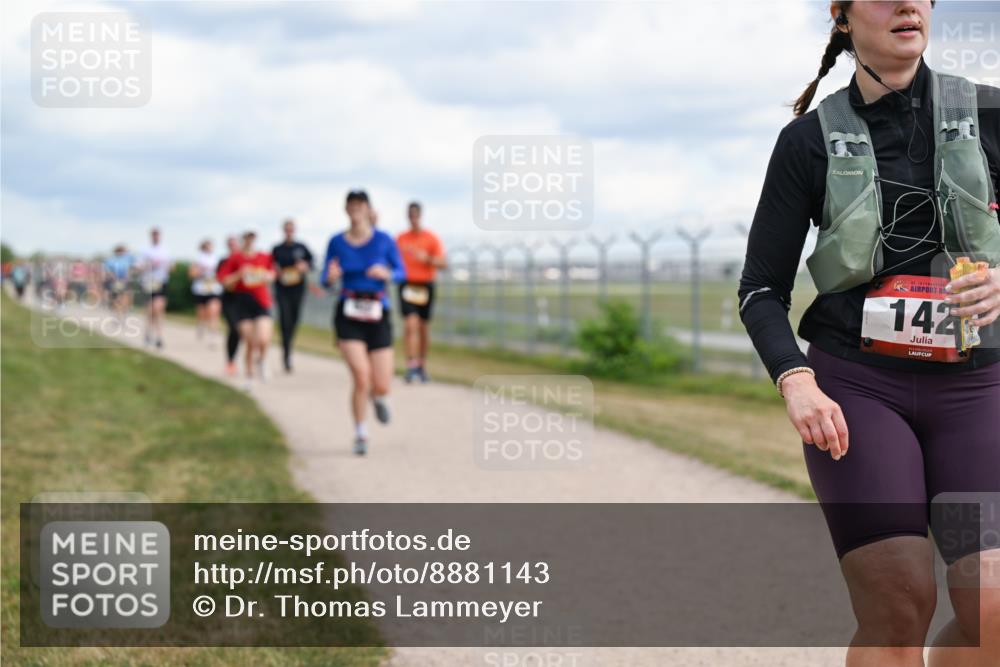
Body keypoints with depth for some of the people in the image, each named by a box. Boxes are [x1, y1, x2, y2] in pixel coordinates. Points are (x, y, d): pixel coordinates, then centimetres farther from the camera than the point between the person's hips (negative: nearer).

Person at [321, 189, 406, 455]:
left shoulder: (384, 240, -2)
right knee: (361, 377, -17)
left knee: (381, 386, -4)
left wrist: (386, 274, -19)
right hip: (348, 316, 0)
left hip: (377, 315, 0)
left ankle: (380, 397, 38)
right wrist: (331, 276, -19)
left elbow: (402, 273, 2)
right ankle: (360, 435, 3)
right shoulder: (336, 242, 1)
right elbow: (325, 279, 5)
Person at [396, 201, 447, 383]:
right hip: (407, 285, 0)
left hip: (425, 286, 0)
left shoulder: (431, 238, -1)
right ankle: (411, 366, -18)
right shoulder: (401, 238, 7)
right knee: (411, 325, -15)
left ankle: (422, 365, 25)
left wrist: (427, 259, -23)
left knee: (424, 327, 9)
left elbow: (443, 263, -7)